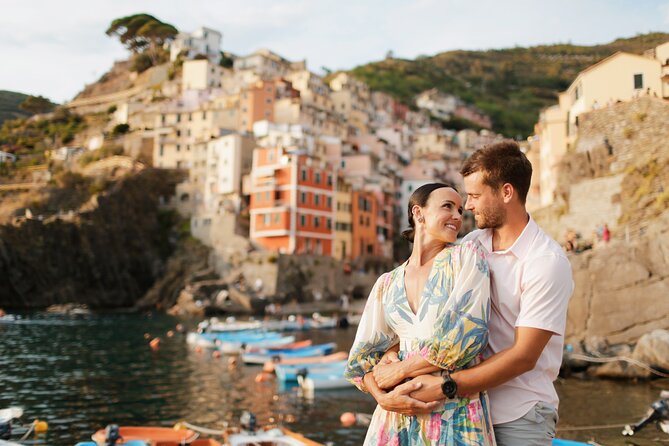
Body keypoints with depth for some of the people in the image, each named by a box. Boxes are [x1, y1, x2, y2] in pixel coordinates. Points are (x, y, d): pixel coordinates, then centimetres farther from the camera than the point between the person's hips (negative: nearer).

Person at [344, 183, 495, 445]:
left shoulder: (467, 255, -1)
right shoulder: (388, 283, 8)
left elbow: (468, 333, -13)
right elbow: (363, 355, 6)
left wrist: (399, 370, -8)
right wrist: (383, 397, -13)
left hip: (456, 415, -2)